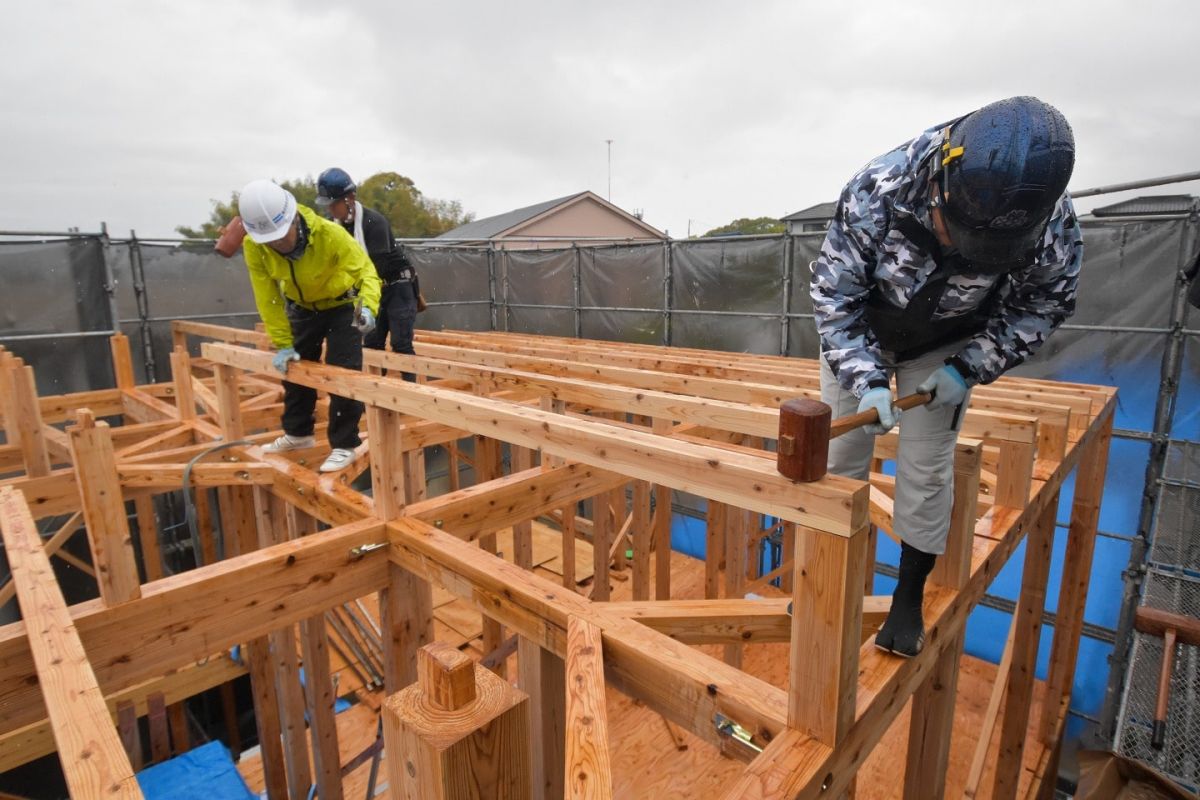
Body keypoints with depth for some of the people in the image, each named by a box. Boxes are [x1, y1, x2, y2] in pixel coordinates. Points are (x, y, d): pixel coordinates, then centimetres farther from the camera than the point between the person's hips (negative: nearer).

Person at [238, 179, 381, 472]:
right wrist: (282, 343, -17)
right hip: (302, 307, 5)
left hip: (342, 304, -4)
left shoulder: (329, 234, -34)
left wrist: (367, 307, -49)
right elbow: (268, 299, -16)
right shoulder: (253, 246, -22)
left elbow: (366, 270, -29)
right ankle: (298, 433, 33)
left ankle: (344, 445, 0)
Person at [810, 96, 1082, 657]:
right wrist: (865, 379, -32)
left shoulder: (1053, 227, -27)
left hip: (945, 348, 1)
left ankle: (909, 599, 17)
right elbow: (834, 291, -25)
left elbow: (1041, 307, -7)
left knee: (927, 468, -1)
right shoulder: (880, 190, -34)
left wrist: (968, 368, -18)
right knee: (841, 455, 3)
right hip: (859, 336, 0)